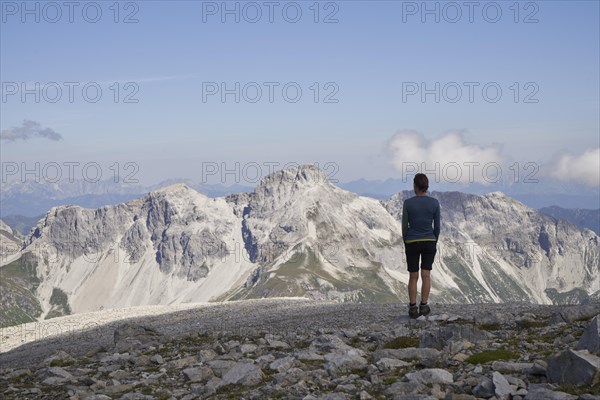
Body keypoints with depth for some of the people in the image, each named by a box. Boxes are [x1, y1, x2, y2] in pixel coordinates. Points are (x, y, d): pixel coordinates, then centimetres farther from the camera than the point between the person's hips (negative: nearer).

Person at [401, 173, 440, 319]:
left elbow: (404, 226, -5)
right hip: (429, 243, 1)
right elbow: (437, 226, -2)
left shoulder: (407, 203, -11)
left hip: (412, 243, -1)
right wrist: (434, 243, 10)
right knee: (426, 275, 10)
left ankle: (413, 308, 5)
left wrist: (406, 243, 7)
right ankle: (423, 306, 9)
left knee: (413, 277, 7)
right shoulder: (435, 203, -7)